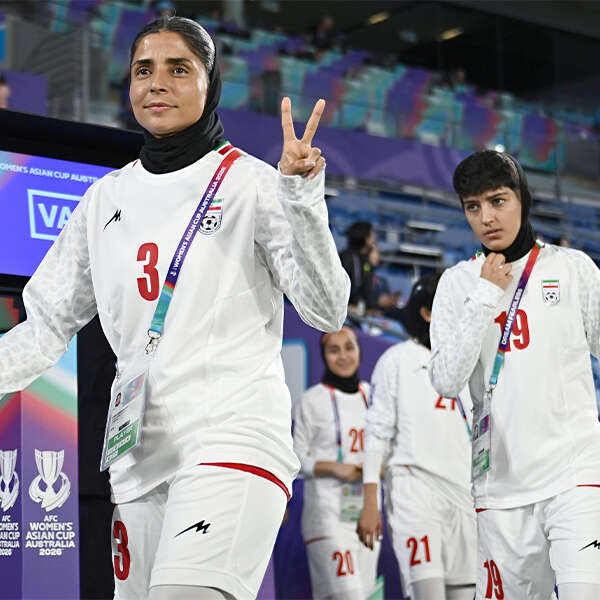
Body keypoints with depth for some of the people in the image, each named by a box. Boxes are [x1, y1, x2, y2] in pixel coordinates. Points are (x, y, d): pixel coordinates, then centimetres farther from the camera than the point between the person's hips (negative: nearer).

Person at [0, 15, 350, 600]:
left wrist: (301, 195, -17)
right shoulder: (108, 197, 14)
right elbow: (47, 325, 17)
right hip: (138, 455, 5)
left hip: (233, 437, -5)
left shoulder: (250, 182, 1)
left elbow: (325, 313, -6)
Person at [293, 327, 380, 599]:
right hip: (328, 508, -5)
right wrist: (335, 467, -16)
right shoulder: (311, 400, -2)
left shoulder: (371, 395, 11)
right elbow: (296, 458, -2)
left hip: (366, 506, 5)